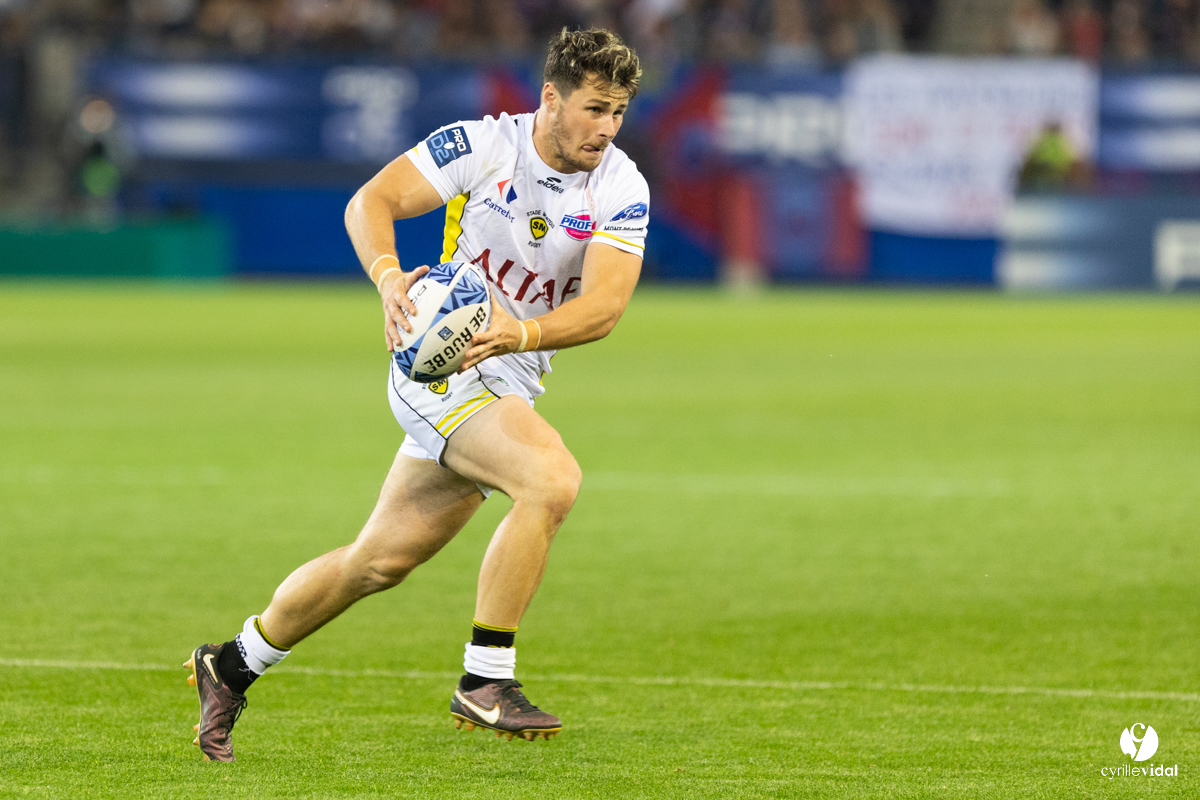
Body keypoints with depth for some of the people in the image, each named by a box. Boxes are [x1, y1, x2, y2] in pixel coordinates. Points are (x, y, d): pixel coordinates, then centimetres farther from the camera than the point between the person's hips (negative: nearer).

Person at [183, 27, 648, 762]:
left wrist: (523, 332, -36)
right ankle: (484, 683, -23)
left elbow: (605, 305, -17)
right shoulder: (482, 146, -13)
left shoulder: (623, 190, -5)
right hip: (439, 364, -6)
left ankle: (232, 668, 32)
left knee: (381, 562, 14)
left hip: (508, 385, 6)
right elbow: (371, 203, -16)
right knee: (554, 480, -29)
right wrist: (389, 276, -36)